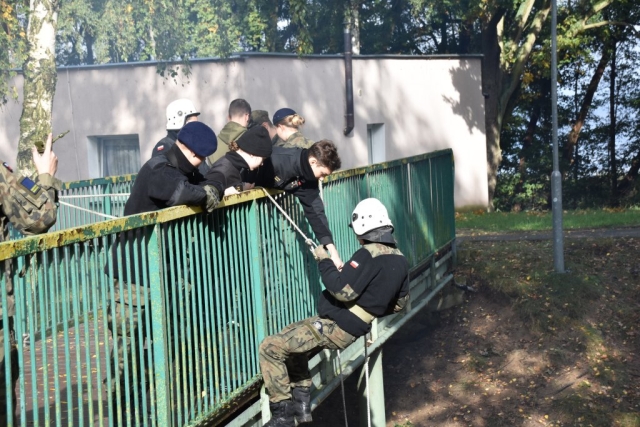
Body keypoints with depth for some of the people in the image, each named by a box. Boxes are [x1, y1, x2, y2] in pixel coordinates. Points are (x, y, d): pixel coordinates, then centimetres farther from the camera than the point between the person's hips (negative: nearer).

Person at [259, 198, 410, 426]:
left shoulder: (370, 254, -21)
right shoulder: (400, 260, 7)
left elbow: (342, 291, -27)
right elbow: (399, 303, 17)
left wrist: (324, 261, -15)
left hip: (336, 329, -10)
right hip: (355, 328, 10)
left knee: (270, 348, -4)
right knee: (290, 340, 28)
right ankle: (301, 399, 24)